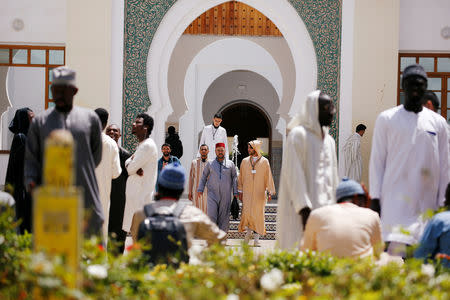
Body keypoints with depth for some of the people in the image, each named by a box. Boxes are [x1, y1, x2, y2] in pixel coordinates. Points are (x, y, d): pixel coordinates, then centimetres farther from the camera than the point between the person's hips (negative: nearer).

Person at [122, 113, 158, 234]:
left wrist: (132, 167, 7)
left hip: (142, 194, -10)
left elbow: (130, 169, -16)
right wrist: (135, 168, -8)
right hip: (135, 193, 10)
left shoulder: (148, 146, -13)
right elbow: (127, 163, 13)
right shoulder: (141, 145, 20)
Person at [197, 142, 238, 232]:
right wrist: (200, 189, 7)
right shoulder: (210, 163, 10)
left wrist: (235, 193, 3)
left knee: (224, 218, 0)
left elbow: (234, 178, 10)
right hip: (212, 194, 0)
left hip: (225, 195, 0)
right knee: (211, 215, -13)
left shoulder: (230, 164, 8)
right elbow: (203, 177, 15)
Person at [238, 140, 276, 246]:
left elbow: (268, 177, 2)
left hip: (259, 193, -1)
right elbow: (241, 177, 12)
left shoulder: (264, 162, 2)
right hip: (247, 192, 1)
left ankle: (257, 238, 7)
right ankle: (248, 231, 12)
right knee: (247, 212, -12)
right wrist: (240, 191, 6)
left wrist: (270, 192, -5)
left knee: (258, 214, -1)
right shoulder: (245, 161, 8)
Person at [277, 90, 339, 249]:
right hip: (305, 208, -7)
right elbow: (295, 174, -14)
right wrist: (304, 208, -22)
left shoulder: (329, 141, 19)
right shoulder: (298, 135, -6)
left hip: (325, 208, 7)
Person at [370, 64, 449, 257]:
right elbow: (377, 161, 5)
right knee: (397, 247, -17)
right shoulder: (387, 119, 6)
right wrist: (375, 197, -2)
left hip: (427, 200, 3)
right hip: (396, 199, -3)